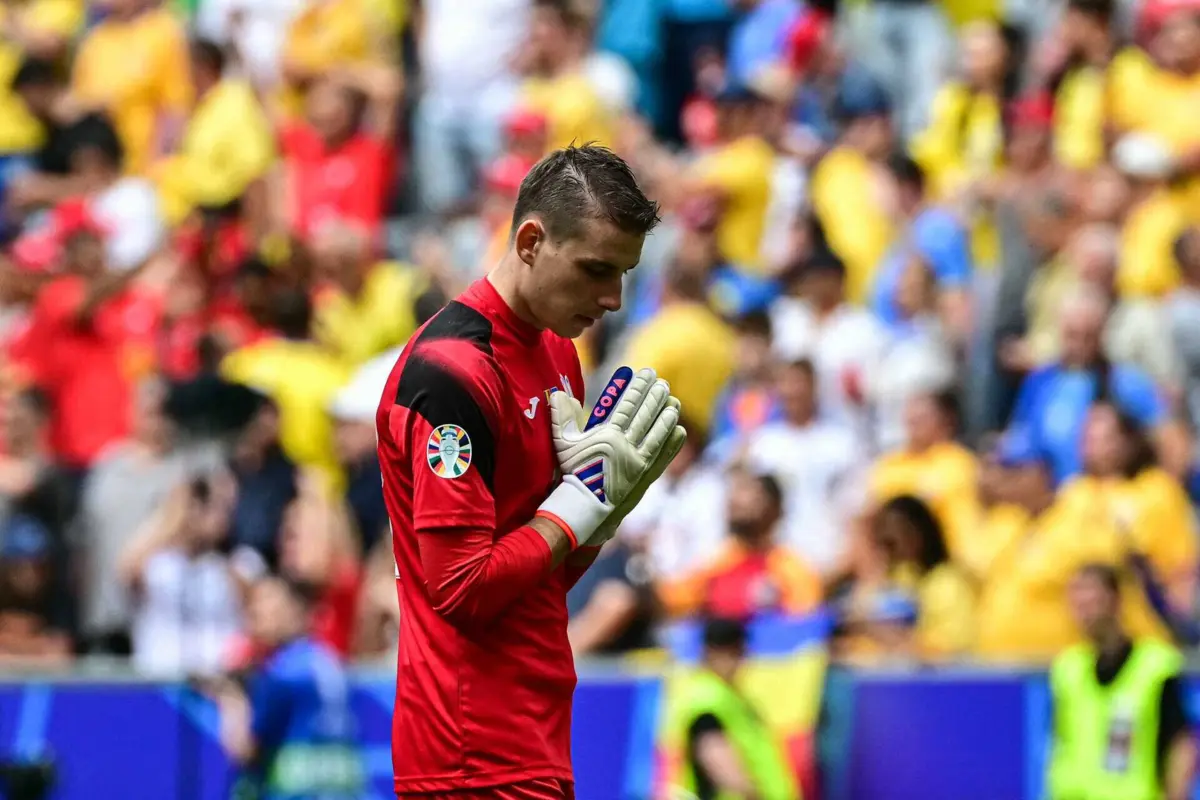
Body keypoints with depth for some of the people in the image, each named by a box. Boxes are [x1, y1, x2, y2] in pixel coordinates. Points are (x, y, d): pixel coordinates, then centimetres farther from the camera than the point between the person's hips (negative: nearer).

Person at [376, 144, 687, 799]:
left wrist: (611, 490, -2)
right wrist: (588, 496, -12)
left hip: (534, 739, 9)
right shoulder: (450, 373, -16)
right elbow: (462, 589, -20)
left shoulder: (557, 352, 12)